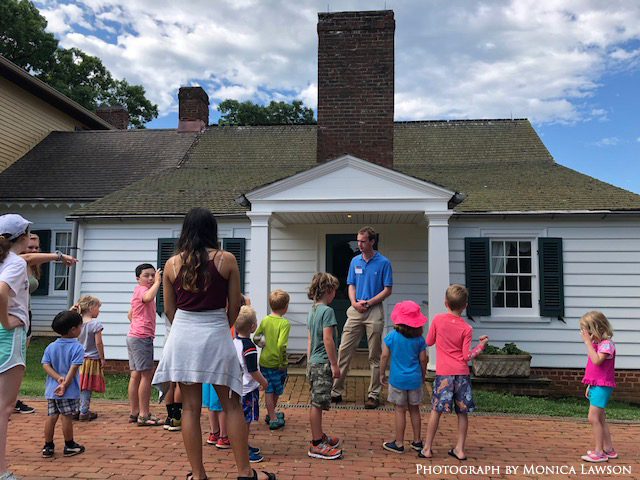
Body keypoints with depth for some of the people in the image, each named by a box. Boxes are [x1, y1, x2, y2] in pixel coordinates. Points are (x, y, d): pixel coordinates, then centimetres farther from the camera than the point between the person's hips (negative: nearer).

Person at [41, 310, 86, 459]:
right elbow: (73, 368, -18)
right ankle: (69, 446, 15)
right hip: (69, 391, -6)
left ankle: (48, 447, 19)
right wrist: (64, 384, -15)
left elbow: (46, 365, -1)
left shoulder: (51, 347, 7)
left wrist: (58, 378, -7)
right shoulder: (77, 348, -11)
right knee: (67, 417, 3)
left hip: (51, 390, 6)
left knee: (51, 416, 12)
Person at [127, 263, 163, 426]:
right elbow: (149, 297, -36)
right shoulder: (141, 289, -10)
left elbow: (130, 314, 30)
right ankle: (144, 415, -5)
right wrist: (157, 282, -27)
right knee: (146, 374, -8)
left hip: (134, 337, 10)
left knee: (136, 375, 11)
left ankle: (134, 413, 16)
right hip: (142, 337, -10)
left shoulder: (139, 291, 21)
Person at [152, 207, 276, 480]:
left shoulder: (172, 263, 1)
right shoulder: (226, 260, -4)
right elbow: (235, 306, 0)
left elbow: (169, 310, 7)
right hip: (216, 334, -2)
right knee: (232, 406, 8)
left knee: (190, 408, 8)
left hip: (183, 335, 2)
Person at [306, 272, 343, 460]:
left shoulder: (312, 311, 13)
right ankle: (317, 445, 4)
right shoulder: (327, 311, -14)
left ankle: (319, 436, 30)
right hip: (323, 364, -9)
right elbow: (328, 339, -19)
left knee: (316, 403, 17)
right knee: (317, 404, -3)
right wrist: (334, 364, -14)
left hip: (313, 363, 9)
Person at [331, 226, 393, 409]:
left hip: (374, 312, -4)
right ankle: (336, 391, 11)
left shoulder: (383, 263, -5)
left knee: (375, 356, 4)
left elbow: (387, 290, -5)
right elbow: (351, 286, 13)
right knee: (344, 351, 3)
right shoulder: (355, 261, 9)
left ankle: (374, 394, 15)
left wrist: (368, 302, -13)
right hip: (355, 311, 4)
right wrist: (354, 302, -6)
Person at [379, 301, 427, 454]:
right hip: (414, 379, 2)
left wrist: (382, 373, 8)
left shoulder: (392, 336, -9)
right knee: (414, 409, 14)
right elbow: (423, 359, 1)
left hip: (397, 379, -2)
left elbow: (384, 356, -5)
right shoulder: (419, 339, -4)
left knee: (400, 410, 6)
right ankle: (417, 441, 25)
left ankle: (399, 444, 12)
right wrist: (423, 375, 18)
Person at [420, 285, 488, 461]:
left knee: (436, 409, 5)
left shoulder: (438, 319, -3)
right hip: (462, 373, 1)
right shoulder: (466, 329, -3)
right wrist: (481, 345, 9)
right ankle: (460, 449, 17)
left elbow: (429, 342, 8)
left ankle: (427, 448, 9)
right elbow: (467, 356, -4)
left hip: (443, 373, 0)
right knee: (462, 412, 11)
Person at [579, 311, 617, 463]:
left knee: (593, 418, -10)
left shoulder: (606, 344, -15)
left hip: (602, 386, -9)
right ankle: (608, 449, 24)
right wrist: (590, 386, 19)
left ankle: (599, 452, -3)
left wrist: (587, 342, -25)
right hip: (595, 386, 9)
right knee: (600, 419, 15)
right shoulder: (595, 344, 12)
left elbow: (597, 360, -30)